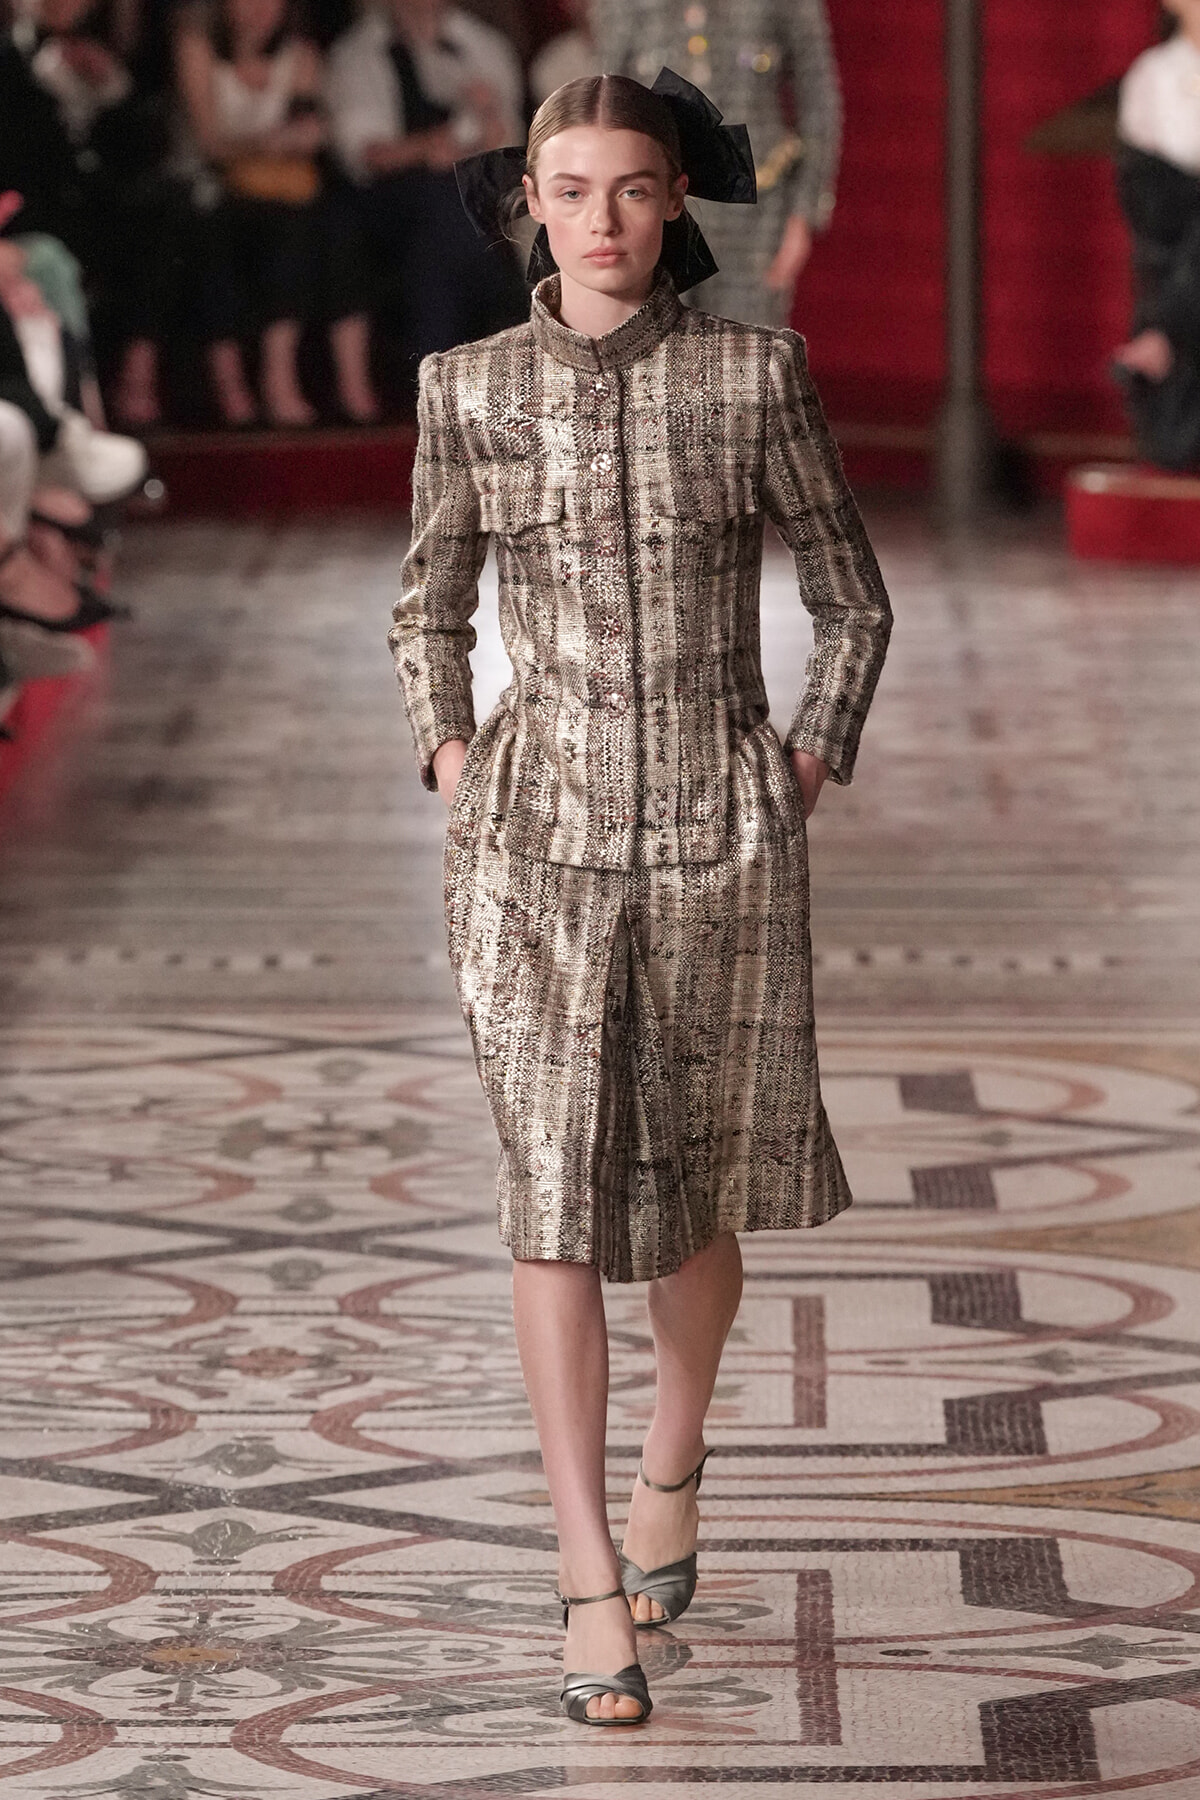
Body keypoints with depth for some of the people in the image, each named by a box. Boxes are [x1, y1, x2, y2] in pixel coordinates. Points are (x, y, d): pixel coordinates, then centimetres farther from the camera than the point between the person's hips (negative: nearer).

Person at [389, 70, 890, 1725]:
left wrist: (810, 767, -1)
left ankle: (675, 1454, 42)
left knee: (694, 1184, 13)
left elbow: (853, 599, 7)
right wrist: (451, 762, 2)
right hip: (537, 837, 0)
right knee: (556, 1181, -10)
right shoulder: (470, 390, 2)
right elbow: (430, 609, 15)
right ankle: (592, 1579, -10)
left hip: (722, 836, 0)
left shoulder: (755, 376, -2)